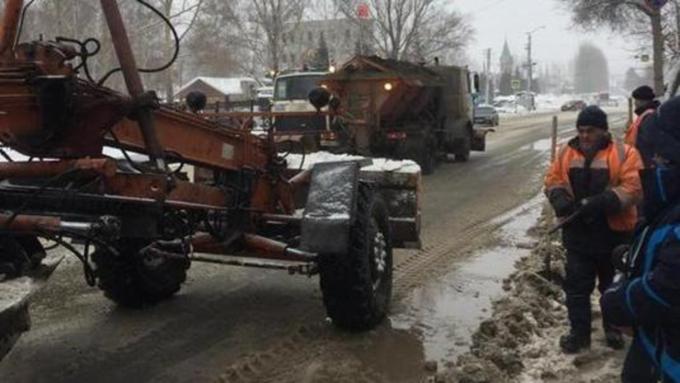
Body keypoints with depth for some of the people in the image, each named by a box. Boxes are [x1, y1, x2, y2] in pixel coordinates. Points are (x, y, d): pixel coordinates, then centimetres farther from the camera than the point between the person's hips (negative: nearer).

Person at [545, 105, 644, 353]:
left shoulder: (624, 154, -8)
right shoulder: (566, 153, 4)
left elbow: (633, 188, -17)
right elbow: (553, 180, 4)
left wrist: (601, 202, -30)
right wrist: (560, 199, -19)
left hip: (613, 234, -2)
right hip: (578, 234, 3)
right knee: (576, 286, 7)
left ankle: (614, 328, 34)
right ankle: (579, 332, 20)